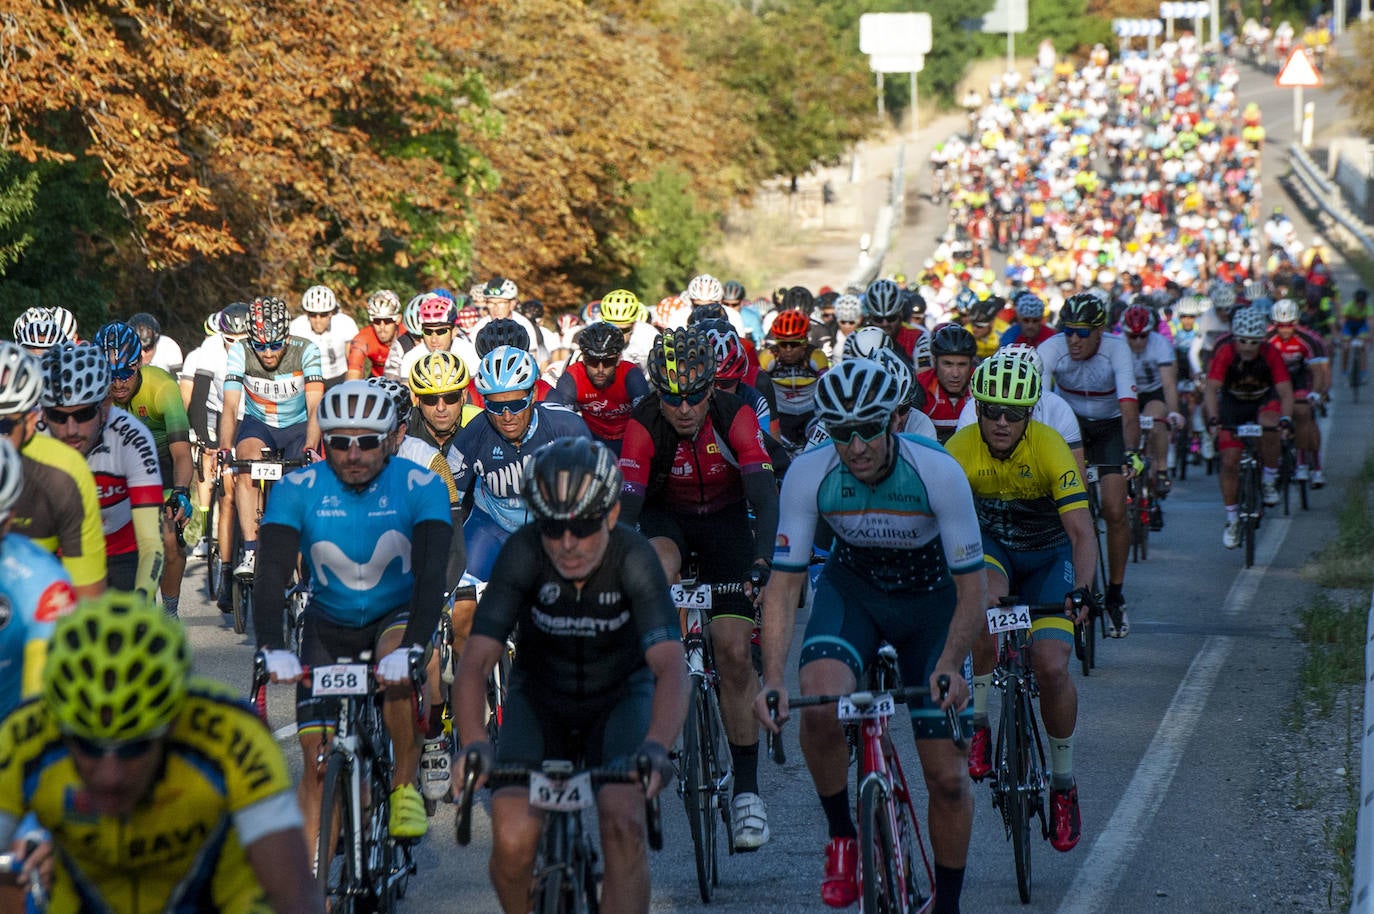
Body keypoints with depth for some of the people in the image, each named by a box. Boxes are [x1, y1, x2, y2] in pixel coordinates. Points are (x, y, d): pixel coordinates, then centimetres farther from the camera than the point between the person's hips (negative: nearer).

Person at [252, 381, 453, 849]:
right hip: (330, 623, 2)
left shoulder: (420, 486, -21)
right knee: (318, 757, -6)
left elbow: (431, 574, -32)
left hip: (398, 615, -2)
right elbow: (272, 573, -27)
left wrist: (412, 647, -48)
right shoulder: (298, 489, -18)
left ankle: (405, 787, -17)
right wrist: (273, 649, -44)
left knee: (396, 665, -36)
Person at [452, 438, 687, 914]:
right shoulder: (523, 553, -26)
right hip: (540, 701, 1)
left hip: (620, 697, -1)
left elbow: (670, 665, -38)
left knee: (623, 824, -27)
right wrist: (474, 746, -49)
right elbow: (475, 660, -31)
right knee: (514, 841, -19)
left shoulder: (633, 557, -28)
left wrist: (655, 749, -56)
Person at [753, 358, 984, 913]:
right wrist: (772, 678, -32)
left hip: (931, 597, -1)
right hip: (852, 589, 1)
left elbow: (971, 587, -25)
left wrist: (949, 667, -40)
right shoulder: (808, 475, -24)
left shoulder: (938, 473, -29)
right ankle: (841, 837, -7)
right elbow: (784, 582, -19)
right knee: (819, 703, -32)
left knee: (946, 776, -4)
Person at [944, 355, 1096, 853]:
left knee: (1052, 666, -16)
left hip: (1047, 555, -1)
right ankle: (978, 724, -20)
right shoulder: (960, 449, -22)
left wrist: (1081, 591, -45)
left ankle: (1064, 782, 5)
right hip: (990, 546, 1)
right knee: (985, 594, -36)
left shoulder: (1051, 449, -26)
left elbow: (1082, 533, -30)